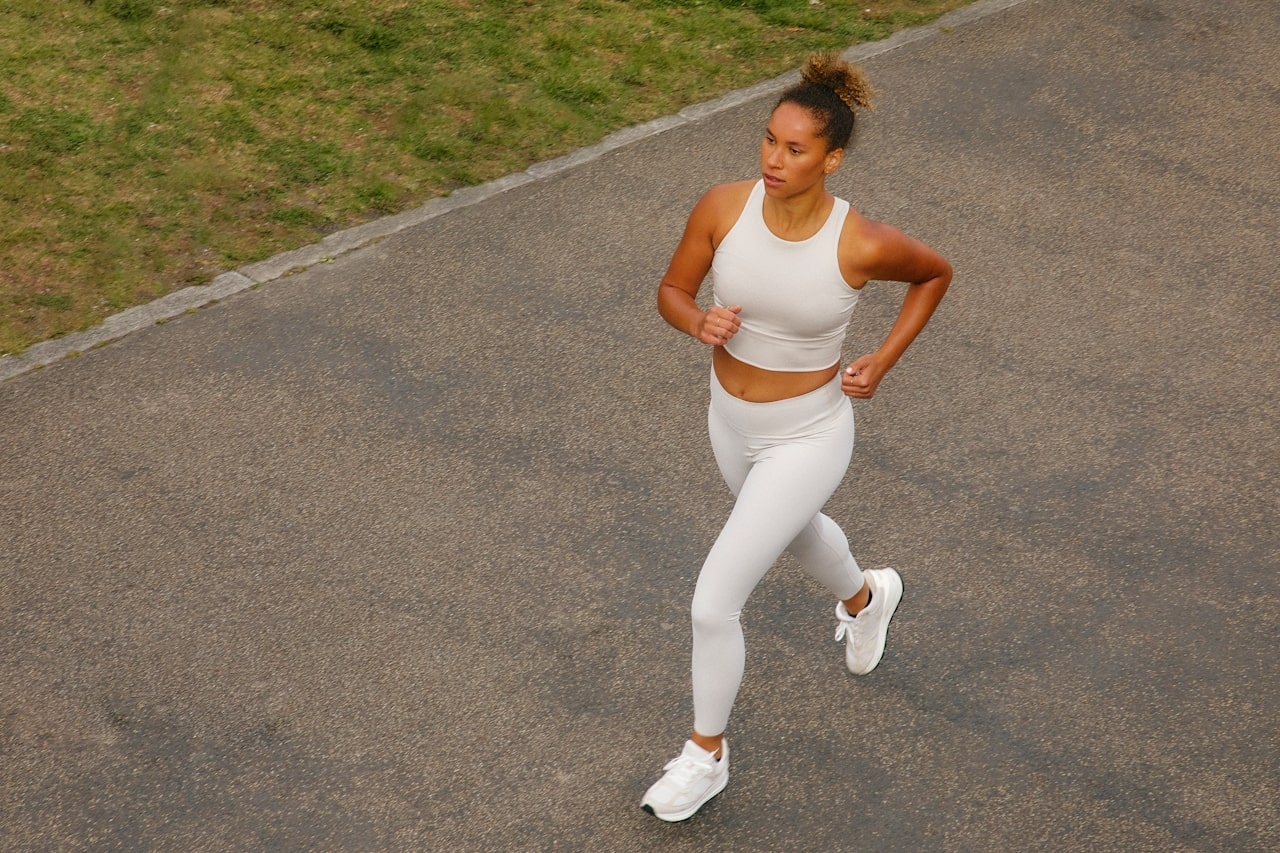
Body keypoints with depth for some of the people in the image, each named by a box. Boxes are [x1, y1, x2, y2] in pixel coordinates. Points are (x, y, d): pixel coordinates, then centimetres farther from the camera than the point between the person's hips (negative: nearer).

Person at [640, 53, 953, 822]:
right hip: (733, 420, 6)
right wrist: (700, 322, -29)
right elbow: (671, 292, -5)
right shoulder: (724, 205, -19)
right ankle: (866, 597, 71)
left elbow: (936, 273, -4)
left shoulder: (863, 243, -27)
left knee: (712, 606, -4)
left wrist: (883, 362, -10)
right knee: (793, 532, 35)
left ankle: (707, 754, 24)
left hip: (807, 439, -5)